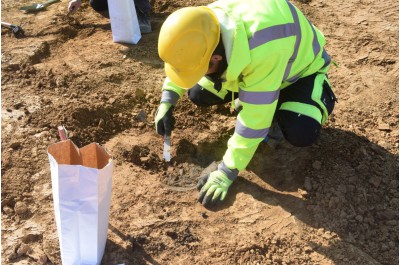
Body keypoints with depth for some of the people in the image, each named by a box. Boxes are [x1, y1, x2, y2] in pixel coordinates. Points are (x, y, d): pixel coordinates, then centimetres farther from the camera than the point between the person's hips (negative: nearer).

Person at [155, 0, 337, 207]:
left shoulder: (262, 49, -47)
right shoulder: (207, 28, -26)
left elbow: (254, 119, -40)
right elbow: (183, 59, -2)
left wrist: (227, 171, -33)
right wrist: (168, 99, -11)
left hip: (301, 69, -5)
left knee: (301, 133, -32)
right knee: (198, 93, -12)